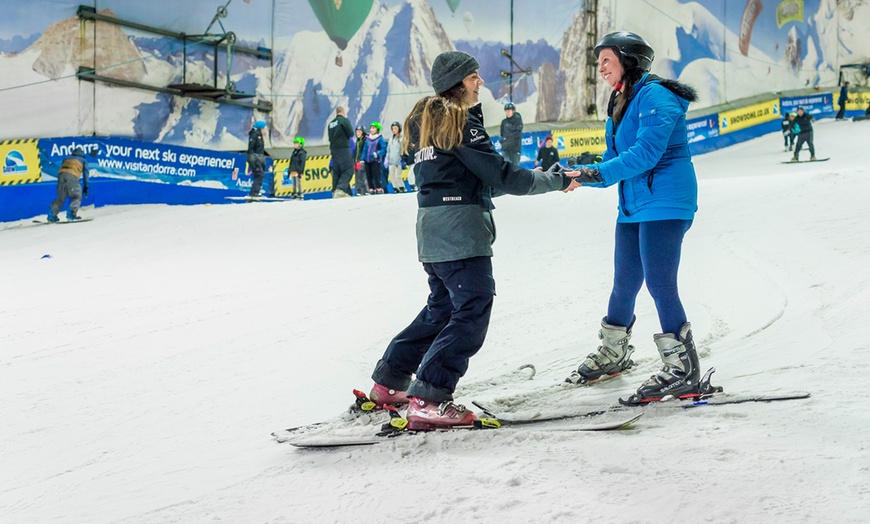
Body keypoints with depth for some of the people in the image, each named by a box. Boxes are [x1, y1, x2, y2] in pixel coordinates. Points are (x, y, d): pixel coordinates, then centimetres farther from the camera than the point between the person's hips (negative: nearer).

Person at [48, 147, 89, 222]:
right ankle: (71, 213, -15)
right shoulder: (83, 160, 27)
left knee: (60, 198, 13)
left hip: (61, 174, 4)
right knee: (77, 197, 5)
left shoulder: (67, 158, 36)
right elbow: (85, 173, 20)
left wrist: (58, 186, 31)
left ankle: (52, 213, -2)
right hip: (72, 176, -4)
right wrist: (86, 187, 19)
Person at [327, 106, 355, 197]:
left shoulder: (330, 124, 15)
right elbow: (351, 134, -6)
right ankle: (340, 189, -23)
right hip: (343, 149, -7)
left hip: (333, 150, 7)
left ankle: (335, 191, 6)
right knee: (348, 170, -7)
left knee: (336, 172, 9)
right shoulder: (344, 120, -5)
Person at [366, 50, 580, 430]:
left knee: (442, 307, 20)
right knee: (473, 311, -9)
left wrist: (528, 178, 20)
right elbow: (499, 174, -12)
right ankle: (428, 401, -16)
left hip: (432, 228, 10)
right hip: (460, 228, -10)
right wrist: (556, 181, -3)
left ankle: (389, 383, 26)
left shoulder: (429, 121, 18)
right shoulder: (461, 122, -10)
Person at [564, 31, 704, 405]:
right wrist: (581, 174, -2)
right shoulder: (619, 107, 17)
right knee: (624, 283, 15)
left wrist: (600, 173, -25)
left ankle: (682, 369, -5)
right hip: (633, 206, 9)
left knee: (659, 283, -12)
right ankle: (612, 354, 33)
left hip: (664, 202, -9)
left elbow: (646, 152, -22)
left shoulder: (655, 96, -11)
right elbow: (613, 163, 15)